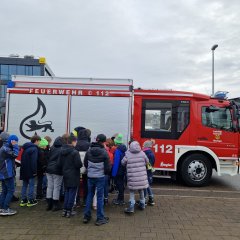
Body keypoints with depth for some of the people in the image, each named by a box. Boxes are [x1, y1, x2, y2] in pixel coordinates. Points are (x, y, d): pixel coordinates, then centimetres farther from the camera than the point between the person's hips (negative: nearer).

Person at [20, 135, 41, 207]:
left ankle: (23, 200, 19)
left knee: (24, 185, 15)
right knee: (31, 185, 2)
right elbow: (34, 161, -22)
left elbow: (22, 159, 18)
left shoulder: (25, 148, 13)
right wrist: (34, 171, -18)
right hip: (30, 170, -8)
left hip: (24, 170, 8)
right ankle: (30, 200, 7)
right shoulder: (34, 149, -17)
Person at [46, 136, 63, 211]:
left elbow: (47, 159, 12)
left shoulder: (51, 149, 5)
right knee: (56, 187, 2)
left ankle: (49, 204, 18)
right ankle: (56, 205, 8)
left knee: (50, 186, 11)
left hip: (49, 169, 5)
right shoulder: (62, 150, -11)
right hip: (57, 171, -5)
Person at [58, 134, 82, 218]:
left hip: (65, 175, 7)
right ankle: (69, 211, 10)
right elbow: (79, 164, -20)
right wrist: (80, 165, 1)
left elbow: (59, 164, 4)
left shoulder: (62, 151, 2)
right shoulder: (75, 152, -19)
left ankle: (64, 210, 21)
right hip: (73, 176, -7)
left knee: (66, 192, 17)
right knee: (72, 193, 4)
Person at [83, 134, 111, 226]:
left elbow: (85, 164, 6)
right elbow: (107, 167, -11)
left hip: (90, 176, 4)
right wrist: (106, 172, 9)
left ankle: (86, 216, 24)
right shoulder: (104, 152, -14)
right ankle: (100, 218, 13)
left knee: (90, 195, 16)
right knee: (100, 197, 5)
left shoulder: (89, 151, -3)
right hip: (100, 177, -4)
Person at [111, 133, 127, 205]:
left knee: (119, 185, 3)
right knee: (121, 184, 17)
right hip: (123, 171, 8)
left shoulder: (118, 151, -22)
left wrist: (113, 173, -18)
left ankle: (120, 200, 13)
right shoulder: (124, 149, 4)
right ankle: (120, 198, 29)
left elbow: (116, 163, -23)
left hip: (118, 172, -8)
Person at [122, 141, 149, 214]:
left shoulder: (127, 155, -11)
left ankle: (131, 207, 1)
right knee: (141, 190, 20)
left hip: (132, 177, -3)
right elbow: (147, 162, 8)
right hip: (142, 176, 3)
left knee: (132, 191, 8)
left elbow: (123, 163, 0)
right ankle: (142, 204, 33)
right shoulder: (142, 153, -4)